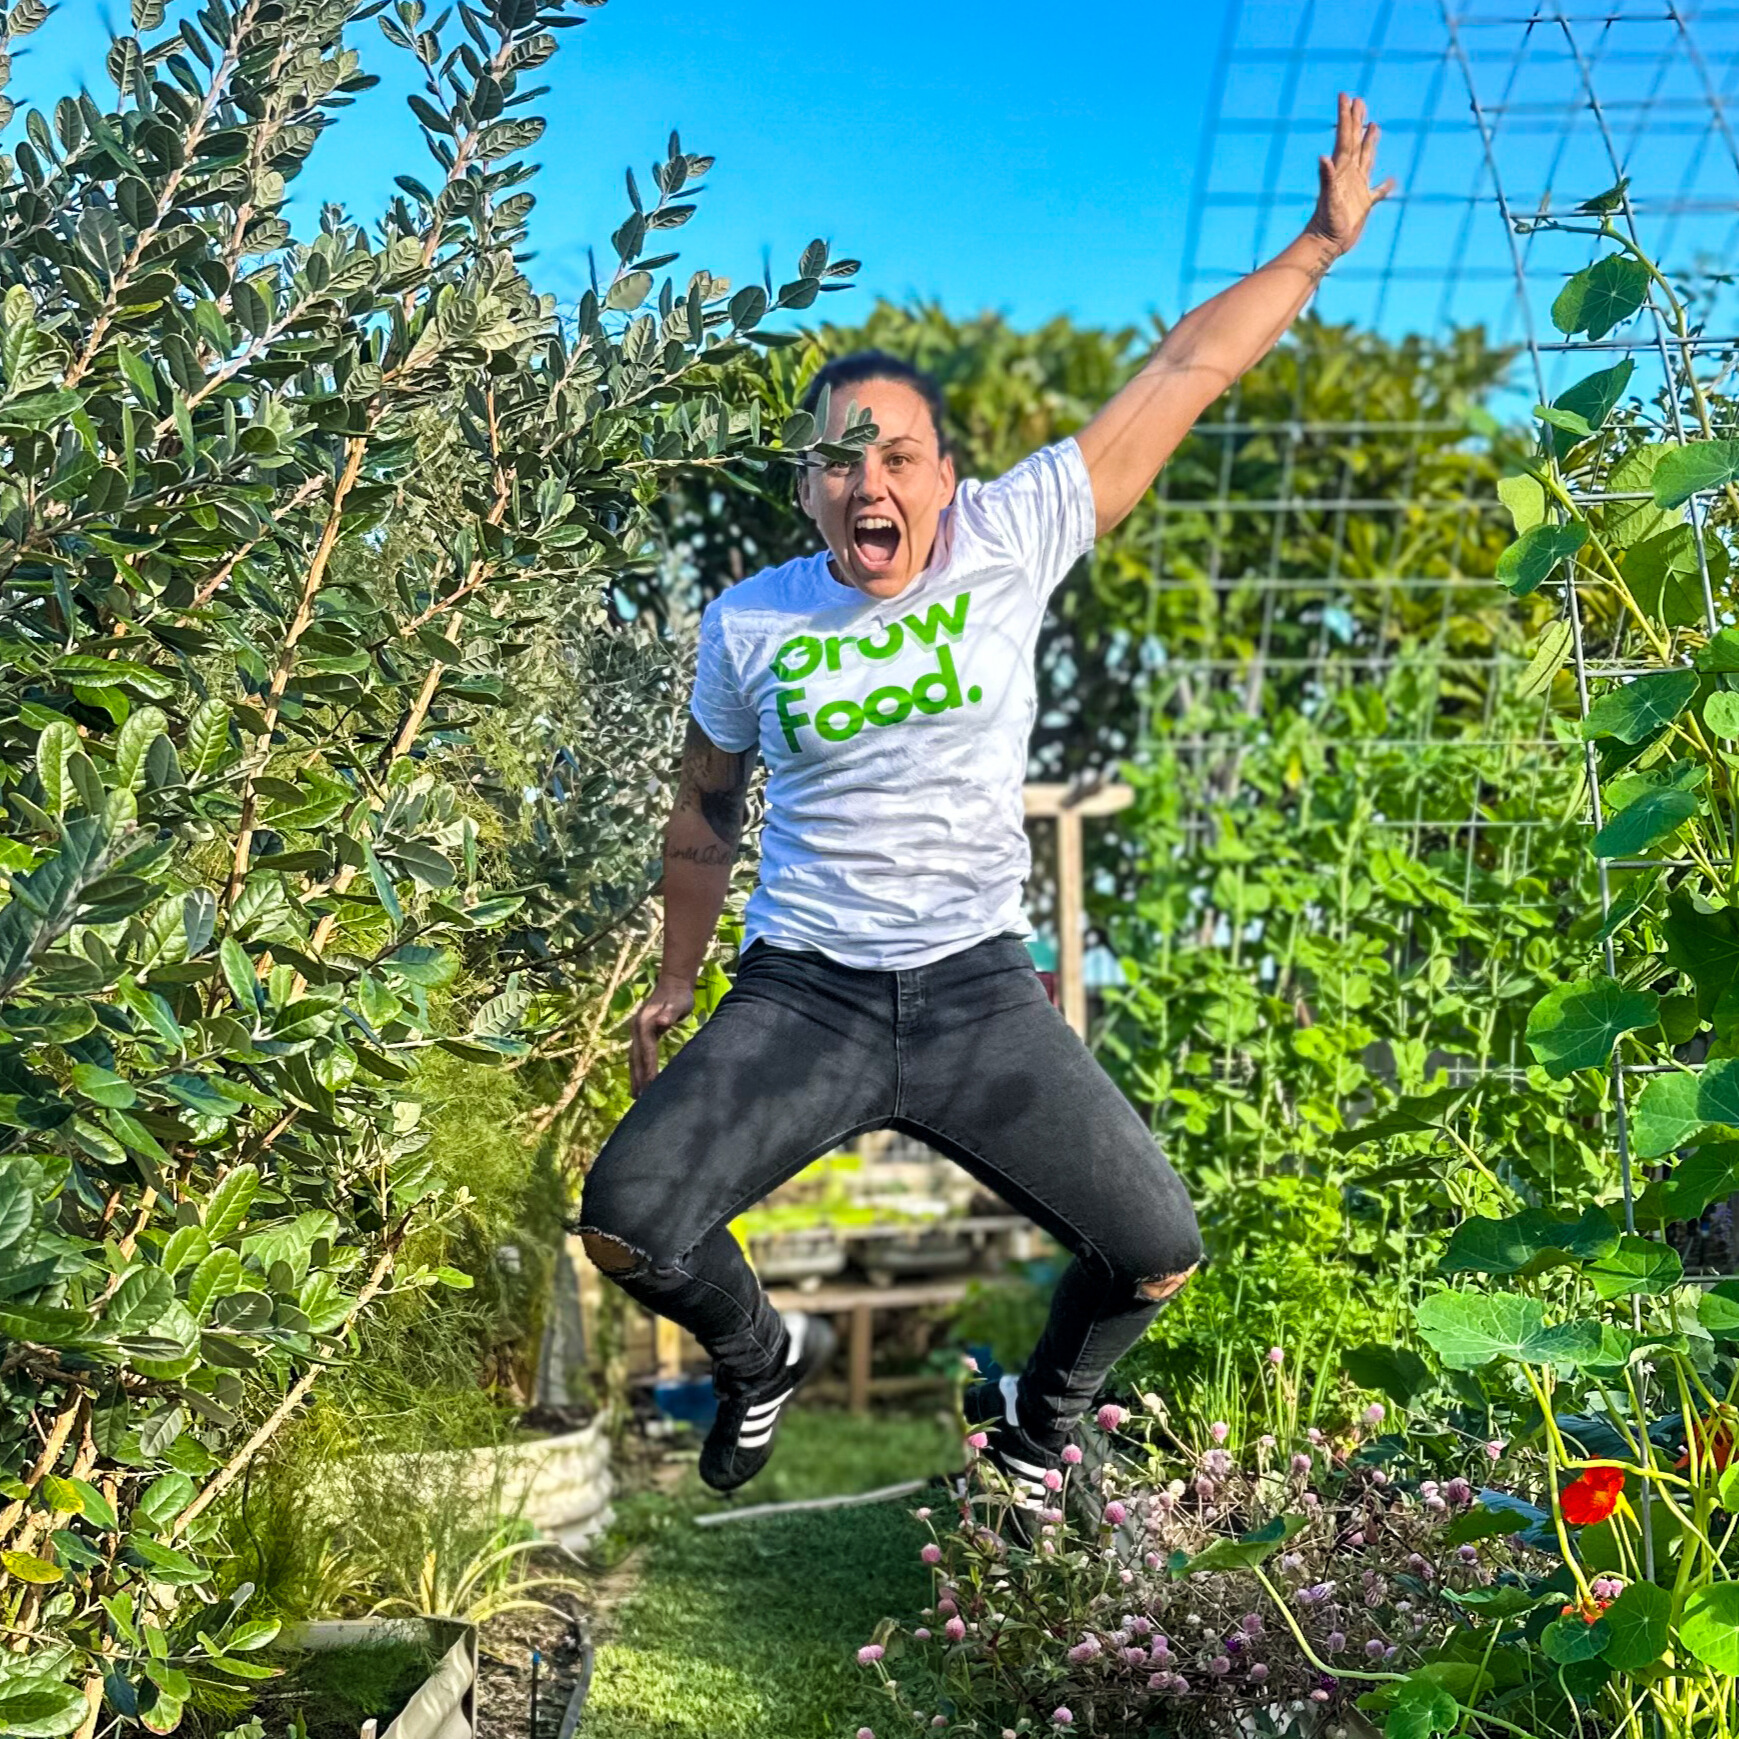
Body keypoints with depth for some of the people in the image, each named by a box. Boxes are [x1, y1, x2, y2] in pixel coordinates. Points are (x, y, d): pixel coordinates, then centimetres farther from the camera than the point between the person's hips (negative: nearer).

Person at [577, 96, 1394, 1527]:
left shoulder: (1009, 545, -5)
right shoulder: (749, 623, -1)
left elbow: (1182, 375, -1)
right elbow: (705, 815, 15)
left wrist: (1321, 243, 1)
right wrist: (675, 984, 22)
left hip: (982, 991, 0)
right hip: (800, 994, 0)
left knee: (1160, 1257, -6)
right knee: (626, 1225, -19)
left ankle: (1038, 1416, 29)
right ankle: (763, 1355, 17)